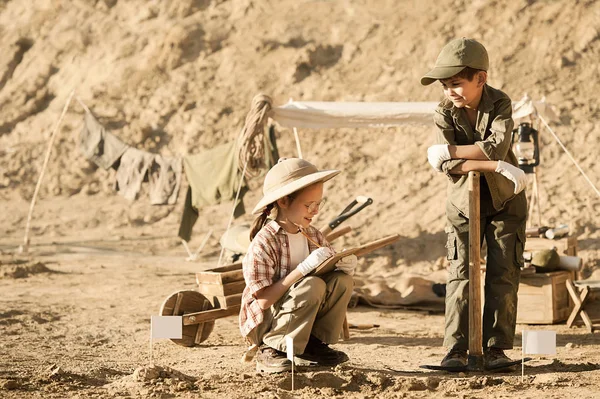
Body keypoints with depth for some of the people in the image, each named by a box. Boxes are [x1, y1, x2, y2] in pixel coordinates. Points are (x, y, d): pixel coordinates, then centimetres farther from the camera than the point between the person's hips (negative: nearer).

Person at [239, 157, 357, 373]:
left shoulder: (313, 236, 1)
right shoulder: (264, 242, -20)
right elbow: (263, 300, -25)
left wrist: (344, 265, -17)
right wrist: (303, 268, -30)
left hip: (296, 319, 6)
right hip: (264, 323, -6)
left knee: (343, 280, -13)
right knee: (313, 285, -30)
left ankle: (314, 343, 0)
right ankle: (271, 352, -17)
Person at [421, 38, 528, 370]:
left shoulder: (500, 104, -14)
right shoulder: (444, 112, -11)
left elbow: (497, 146, -32)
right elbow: (448, 165, -25)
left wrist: (449, 150, -28)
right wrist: (494, 166, -34)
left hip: (503, 200, -1)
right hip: (463, 202, 1)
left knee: (503, 274, -3)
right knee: (460, 274, -4)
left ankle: (496, 348, 1)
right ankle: (456, 349, -3)